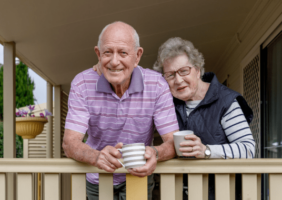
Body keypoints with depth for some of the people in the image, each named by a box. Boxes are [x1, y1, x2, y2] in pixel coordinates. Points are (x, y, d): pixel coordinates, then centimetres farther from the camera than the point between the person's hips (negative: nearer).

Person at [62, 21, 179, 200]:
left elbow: (173, 141, -17)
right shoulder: (82, 84, -15)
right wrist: (96, 156, -43)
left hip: (138, 178, -2)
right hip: (97, 181, 3)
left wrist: (155, 153, -42)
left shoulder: (157, 85, -16)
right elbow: (70, 143, -21)